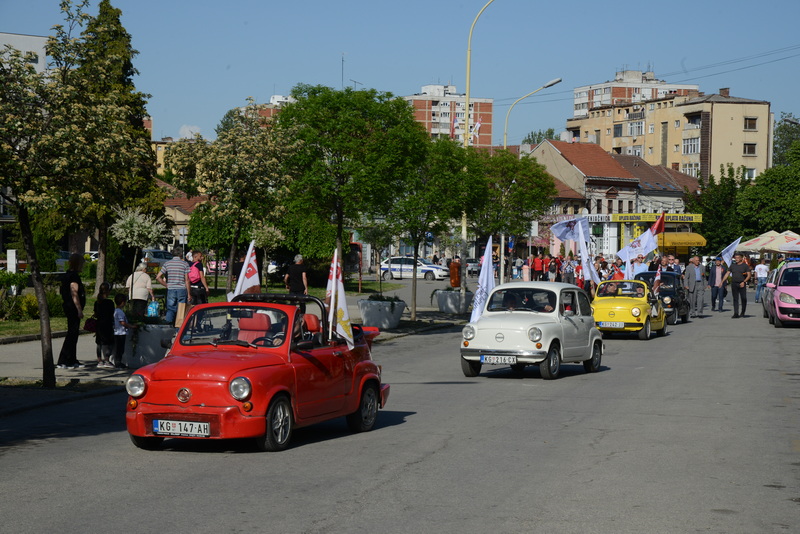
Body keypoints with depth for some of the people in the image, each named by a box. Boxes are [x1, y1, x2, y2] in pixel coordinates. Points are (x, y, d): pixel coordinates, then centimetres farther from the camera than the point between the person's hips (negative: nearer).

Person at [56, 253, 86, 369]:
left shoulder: (67, 275, 16)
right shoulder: (74, 276, -15)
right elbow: (74, 294, -20)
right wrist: (79, 310, -20)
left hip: (69, 308, 11)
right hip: (73, 308, -11)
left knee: (73, 334, 14)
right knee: (72, 334, -8)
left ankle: (72, 361, 20)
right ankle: (63, 362, -8)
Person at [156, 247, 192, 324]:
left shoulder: (167, 263, 5)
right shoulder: (185, 264, -2)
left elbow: (158, 277, 1)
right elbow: (187, 280, -5)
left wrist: (166, 285, 9)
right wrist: (189, 294, -1)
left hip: (171, 290, 2)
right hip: (182, 290, -2)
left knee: (170, 309, 8)